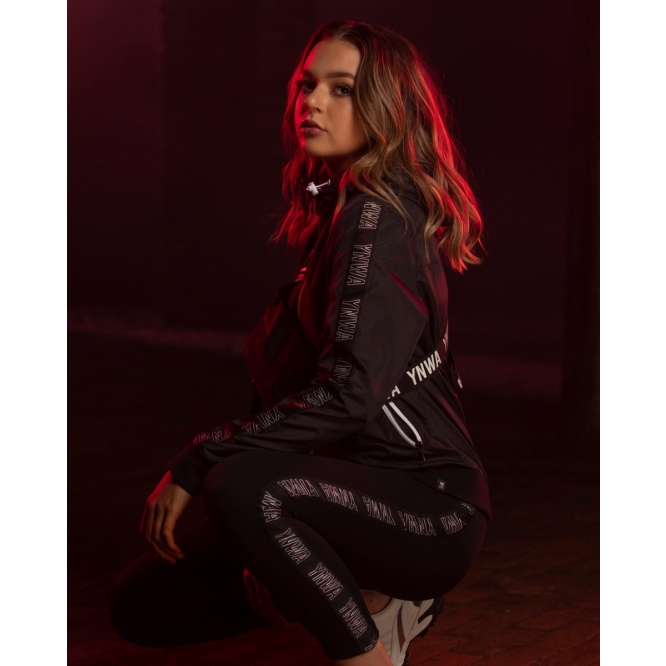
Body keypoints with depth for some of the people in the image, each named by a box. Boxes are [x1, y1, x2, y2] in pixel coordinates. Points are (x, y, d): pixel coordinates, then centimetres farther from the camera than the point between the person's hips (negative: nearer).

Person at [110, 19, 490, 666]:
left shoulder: (380, 217, -16)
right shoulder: (334, 209, 13)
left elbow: (347, 392, -27)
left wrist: (196, 463, -23)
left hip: (434, 510, -9)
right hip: (359, 487, 9)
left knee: (241, 485, -37)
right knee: (142, 605, 6)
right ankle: (372, 593, 12)